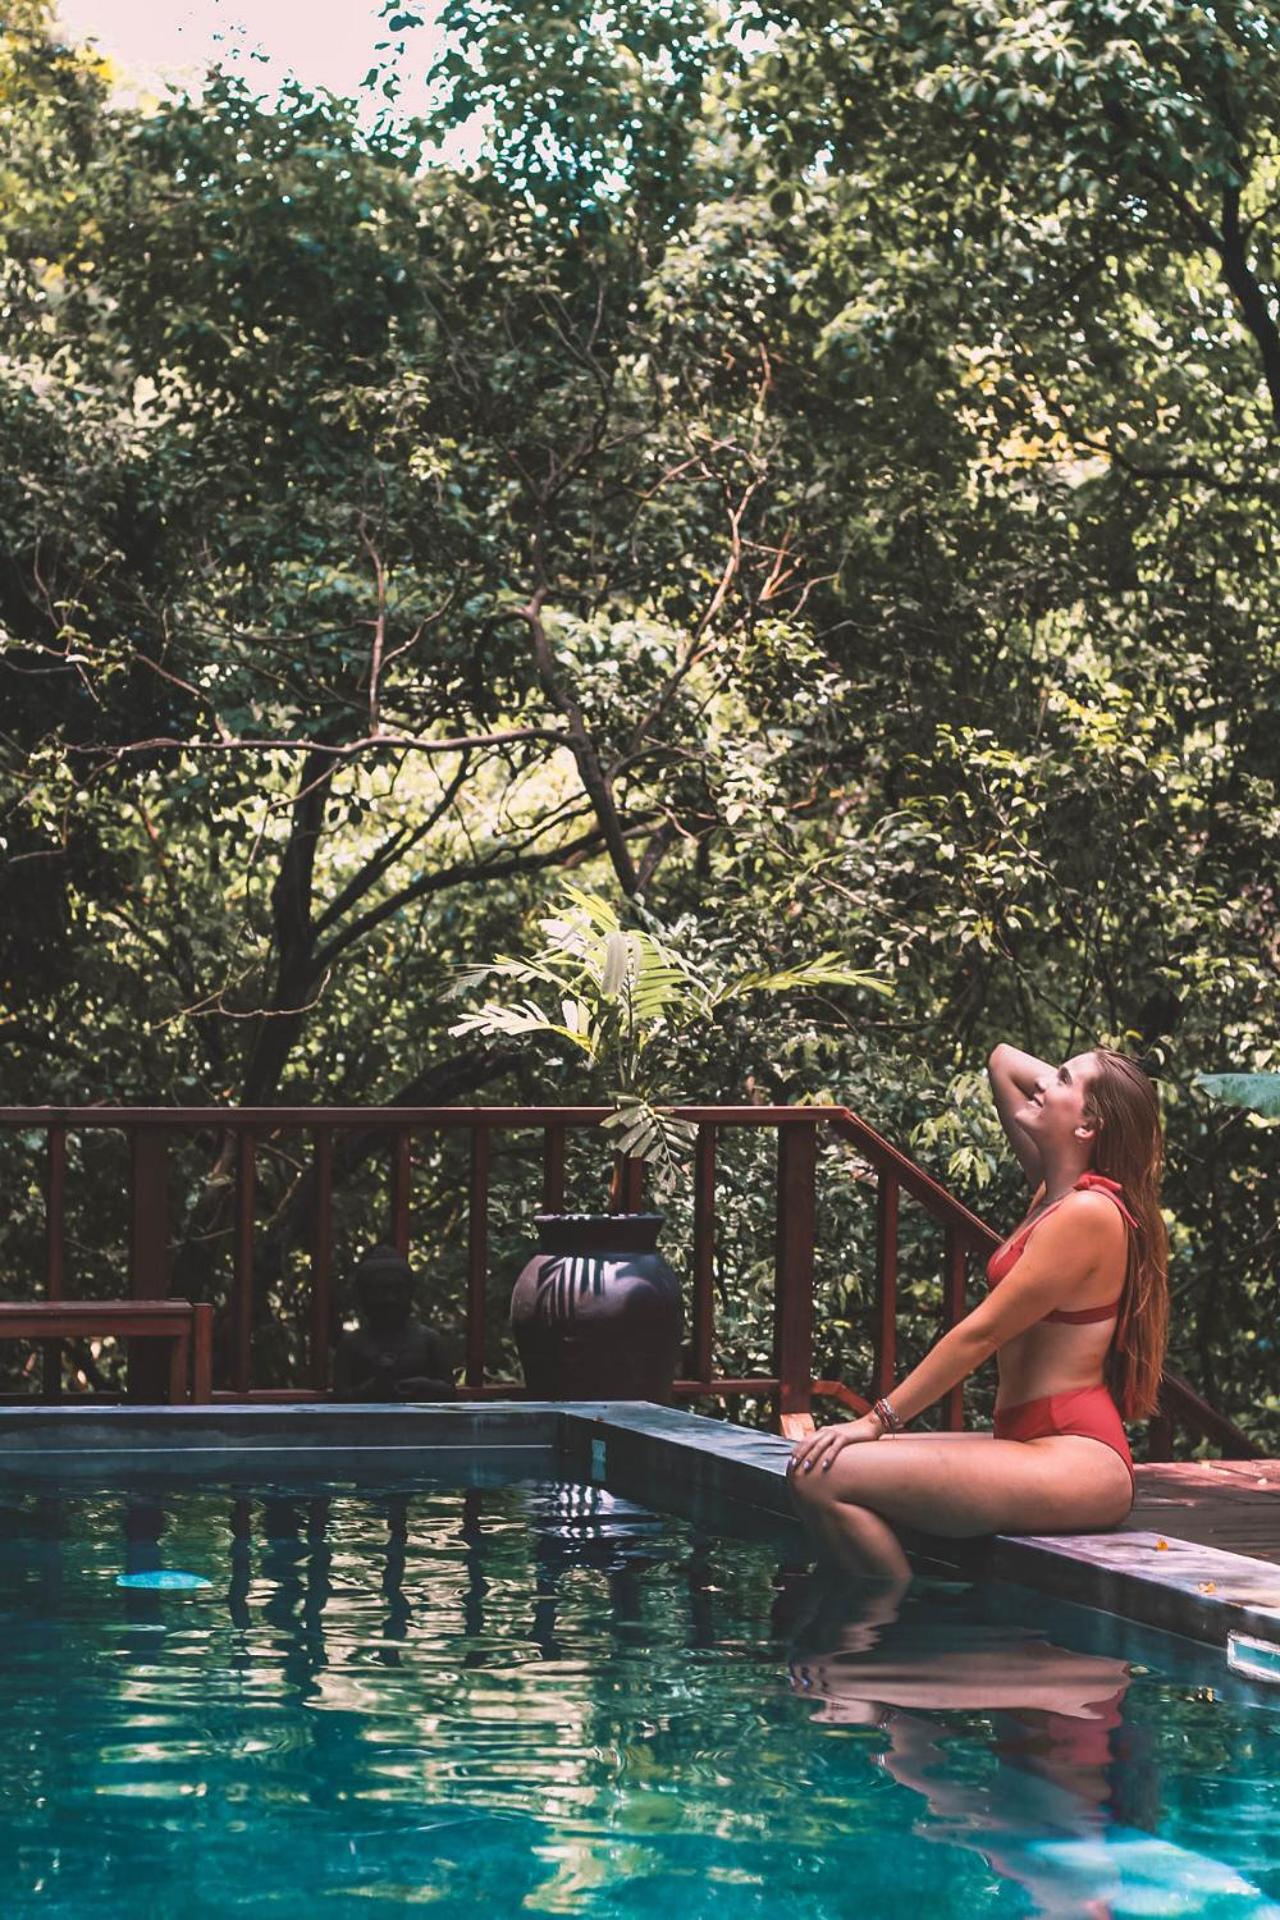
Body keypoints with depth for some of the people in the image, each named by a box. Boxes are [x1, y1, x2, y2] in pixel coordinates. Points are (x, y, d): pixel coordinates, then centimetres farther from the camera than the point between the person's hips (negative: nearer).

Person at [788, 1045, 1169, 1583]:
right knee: (811, 1465, 5)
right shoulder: (1051, 1191, 13)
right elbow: (1004, 1061, 26)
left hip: (1073, 1464, -10)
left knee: (825, 1479, -21)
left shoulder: (1089, 1213, -13)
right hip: (1032, 1445, 10)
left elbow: (981, 1333, -13)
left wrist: (879, 1420, -10)